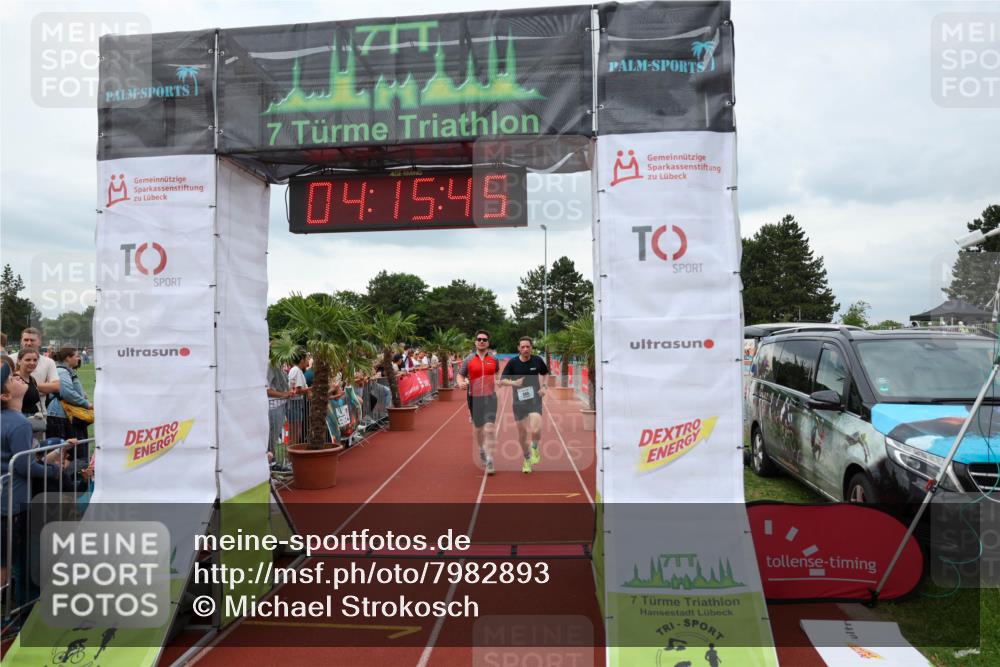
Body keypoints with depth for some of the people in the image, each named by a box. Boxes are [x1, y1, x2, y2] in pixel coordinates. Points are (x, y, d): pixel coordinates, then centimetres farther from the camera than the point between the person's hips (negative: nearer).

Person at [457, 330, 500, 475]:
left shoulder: (493, 359, 4)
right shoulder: (468, 359, -1)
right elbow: (460, 375, 5)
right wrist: (461, 383, -17)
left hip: (490, 397, 0)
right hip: (474, 397, 1)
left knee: (490, 428, -13)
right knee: (477, 427, 14)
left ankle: (489, 460, -9)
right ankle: (481, 449, 43)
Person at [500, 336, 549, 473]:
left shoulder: (537, 360, -1)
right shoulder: (512, 363, -5)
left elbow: (546, 374, 17)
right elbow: (502, 380, -4)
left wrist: (544, 387, 1)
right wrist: (513, 382, -23)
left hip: (535, 399, -1)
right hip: (519, 401, 1)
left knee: (535, 430, -20)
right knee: (522, 433, 8)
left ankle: (535, 448, 14)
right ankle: (527, 459, 31)